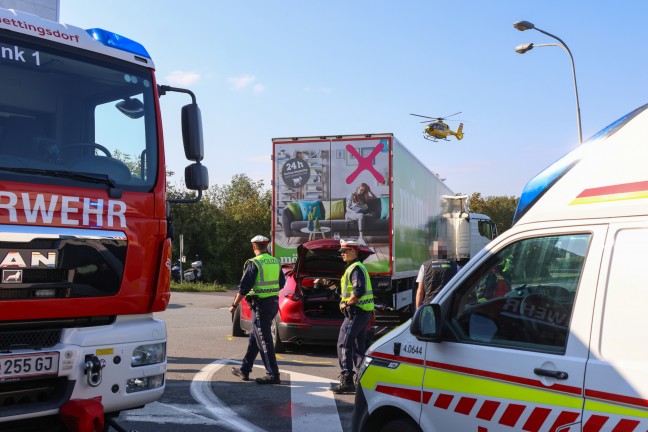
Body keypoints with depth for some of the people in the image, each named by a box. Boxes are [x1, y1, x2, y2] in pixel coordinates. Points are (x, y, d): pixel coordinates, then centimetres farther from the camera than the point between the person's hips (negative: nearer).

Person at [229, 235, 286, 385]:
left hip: (261, 304, -8)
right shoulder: (276, 262, 9)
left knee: (264, 340, -4)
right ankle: (244, 370, 25)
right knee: (254, 337, 17)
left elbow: (244, 287, -15)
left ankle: (273, 375, -4)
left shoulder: (254, 263, -13)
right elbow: (282, 283, 20)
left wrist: (234, 305, -7)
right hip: (273, 303, 8)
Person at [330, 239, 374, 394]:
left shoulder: (356, 268, -13)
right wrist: (344, 301, 12)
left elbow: (359, 290, -26)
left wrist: (347, 304, -15)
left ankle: (347, 380, -12)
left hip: (357, 312, -11)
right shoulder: (357, 268, 21)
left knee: (344, 344, -10)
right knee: (359, 345, 14)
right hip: (364, 312, 11)